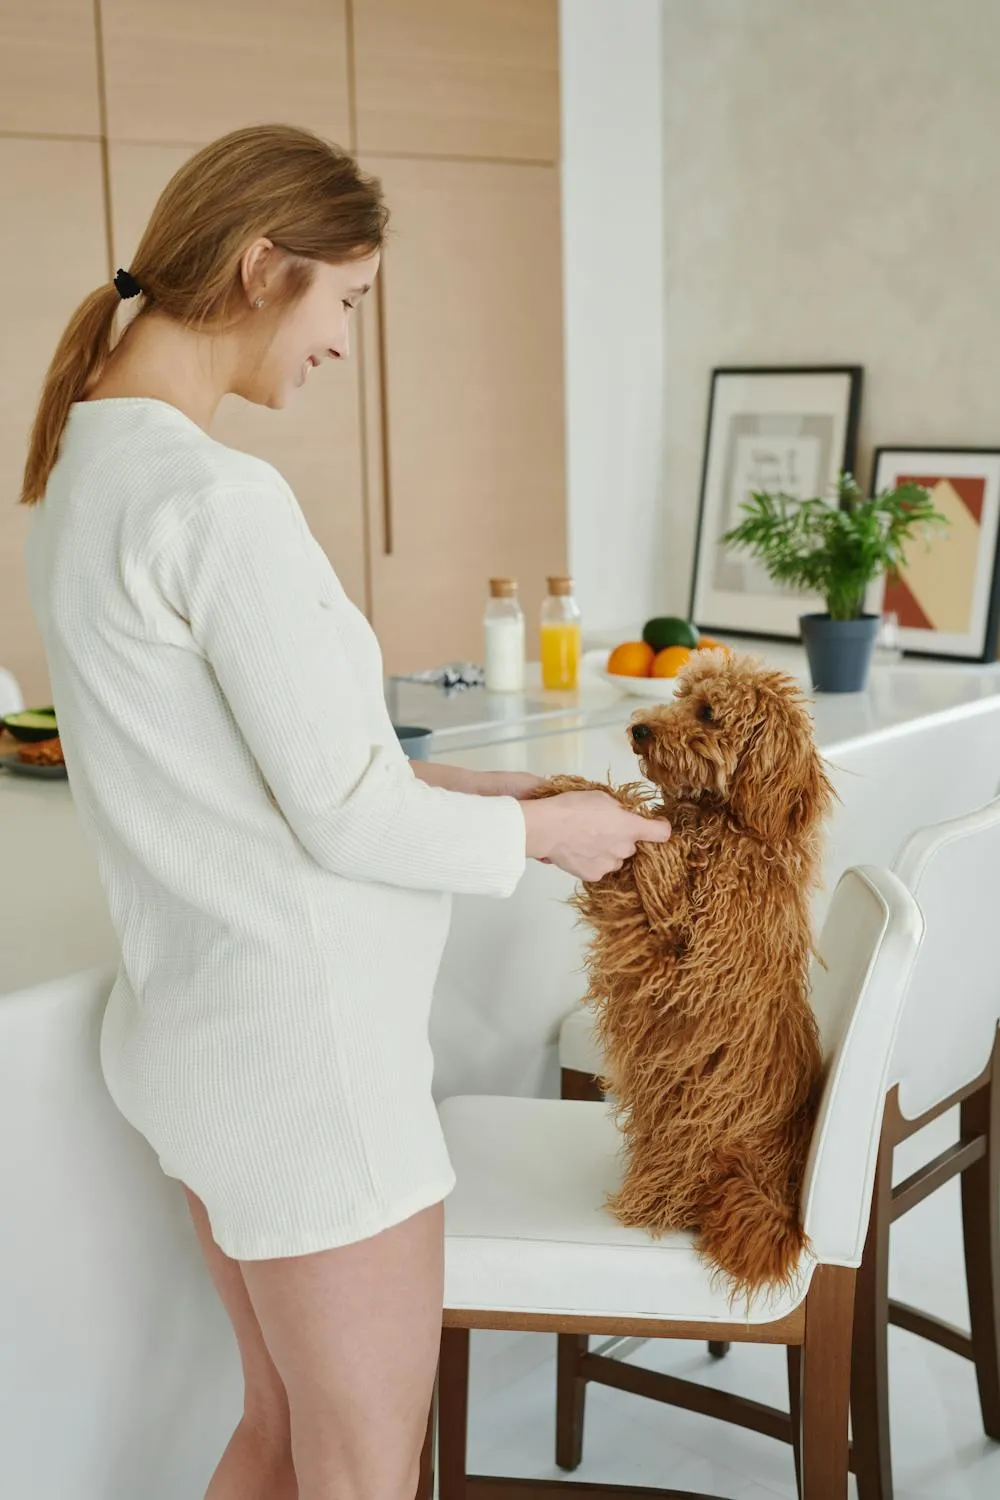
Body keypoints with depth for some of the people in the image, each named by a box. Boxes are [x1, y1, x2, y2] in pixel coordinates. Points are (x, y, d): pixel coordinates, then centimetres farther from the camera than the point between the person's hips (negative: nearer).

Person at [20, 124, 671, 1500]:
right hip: (298, 1040, -9)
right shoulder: (219, 498, -22)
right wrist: (542, 831, -2)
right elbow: (347, 820, -19)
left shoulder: (86, 466, 7)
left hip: (193, 1022, 9)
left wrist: (450, 782, 10)